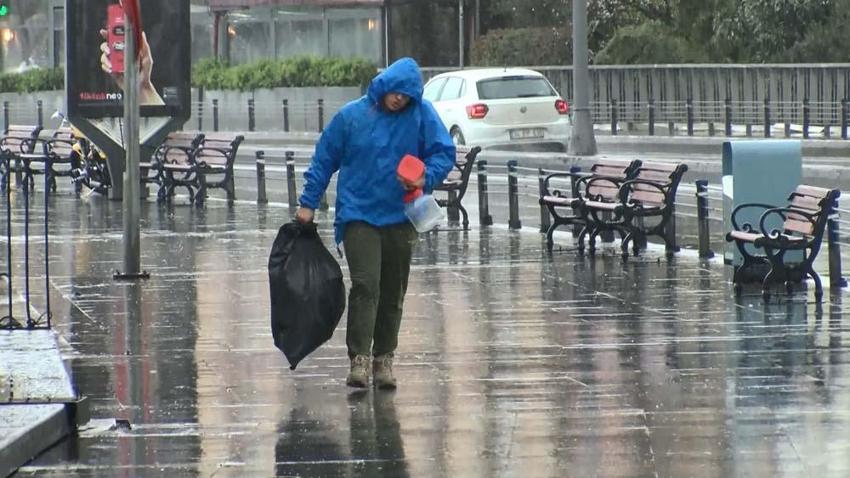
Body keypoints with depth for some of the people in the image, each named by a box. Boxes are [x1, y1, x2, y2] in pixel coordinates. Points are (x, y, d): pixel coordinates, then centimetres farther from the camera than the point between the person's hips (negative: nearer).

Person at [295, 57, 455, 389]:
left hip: (401, 218, 2)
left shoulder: (422, 115, 0)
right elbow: (324, 160, 5)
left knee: (393, 293, 9)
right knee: (365, 286, -16)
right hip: (359, 215, -2)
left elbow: (444, 153, 0)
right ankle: (359, 359, -17)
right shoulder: (351, 116, -2)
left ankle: (384, 358, 19)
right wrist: (308, 203, 4)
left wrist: (426, 178, -20)